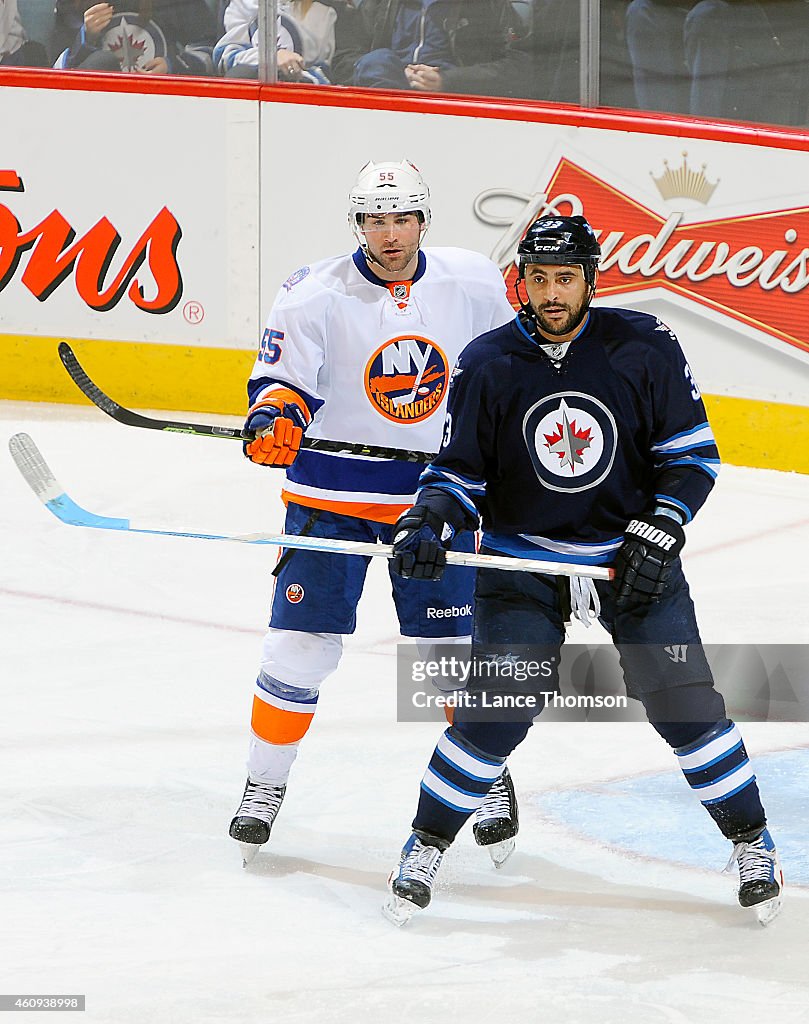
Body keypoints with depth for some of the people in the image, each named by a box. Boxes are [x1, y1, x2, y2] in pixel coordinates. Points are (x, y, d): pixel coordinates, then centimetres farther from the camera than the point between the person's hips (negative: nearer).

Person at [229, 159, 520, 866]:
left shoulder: (474, 285, -4)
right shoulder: (316, 296, -11)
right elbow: (286, 378, -17)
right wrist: (276, 415, -38)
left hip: (436, 496, 1)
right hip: (331, 494, -1)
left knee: (457, 649, 2)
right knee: (301, 644, -4)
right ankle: (266, 782, 14)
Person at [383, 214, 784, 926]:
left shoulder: (643, 348, -8)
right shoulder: (488, 365, -6)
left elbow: (692, 452, -1)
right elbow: (461, 472, 1)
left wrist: (659, 532, -12)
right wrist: (429, 523, -18)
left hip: (633, 556, 0)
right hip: (521, 565, 0)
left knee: (683, 700, -5)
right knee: (496, 712, -10)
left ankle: (752, 843, 12)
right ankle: (426, 846, 8)